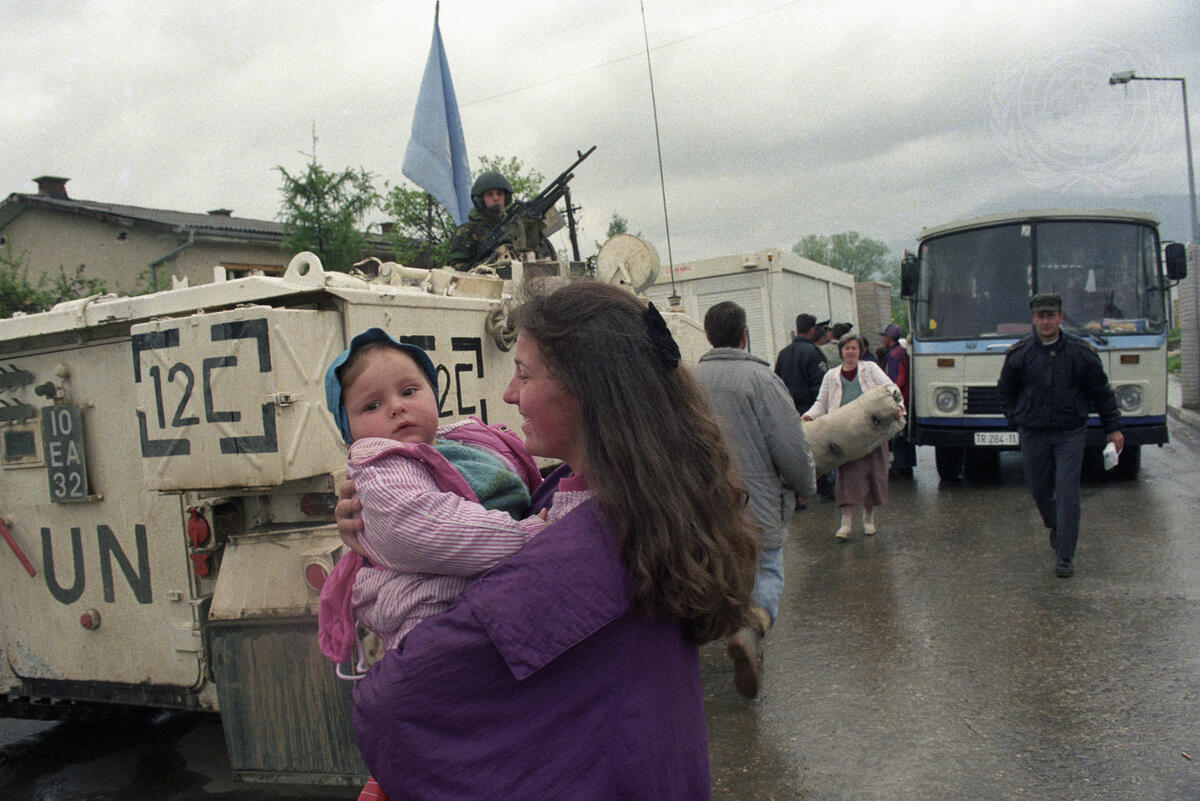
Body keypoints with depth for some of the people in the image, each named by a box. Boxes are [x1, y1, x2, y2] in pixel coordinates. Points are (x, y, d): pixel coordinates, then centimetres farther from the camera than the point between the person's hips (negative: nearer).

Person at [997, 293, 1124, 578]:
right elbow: (1005, 392, 13)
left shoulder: (1081, 352, 0)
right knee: (1040, 490, 10)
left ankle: (1065, 557, 1)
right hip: (1033, 435, 1)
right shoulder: (1019, 354, 0)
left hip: (1070, 434, -1)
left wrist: (1113, 428, 9)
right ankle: (1055, 528, 42)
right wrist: (1017, 422, 7)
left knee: (1067, 494, -5)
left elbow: (1102, 392, 9)